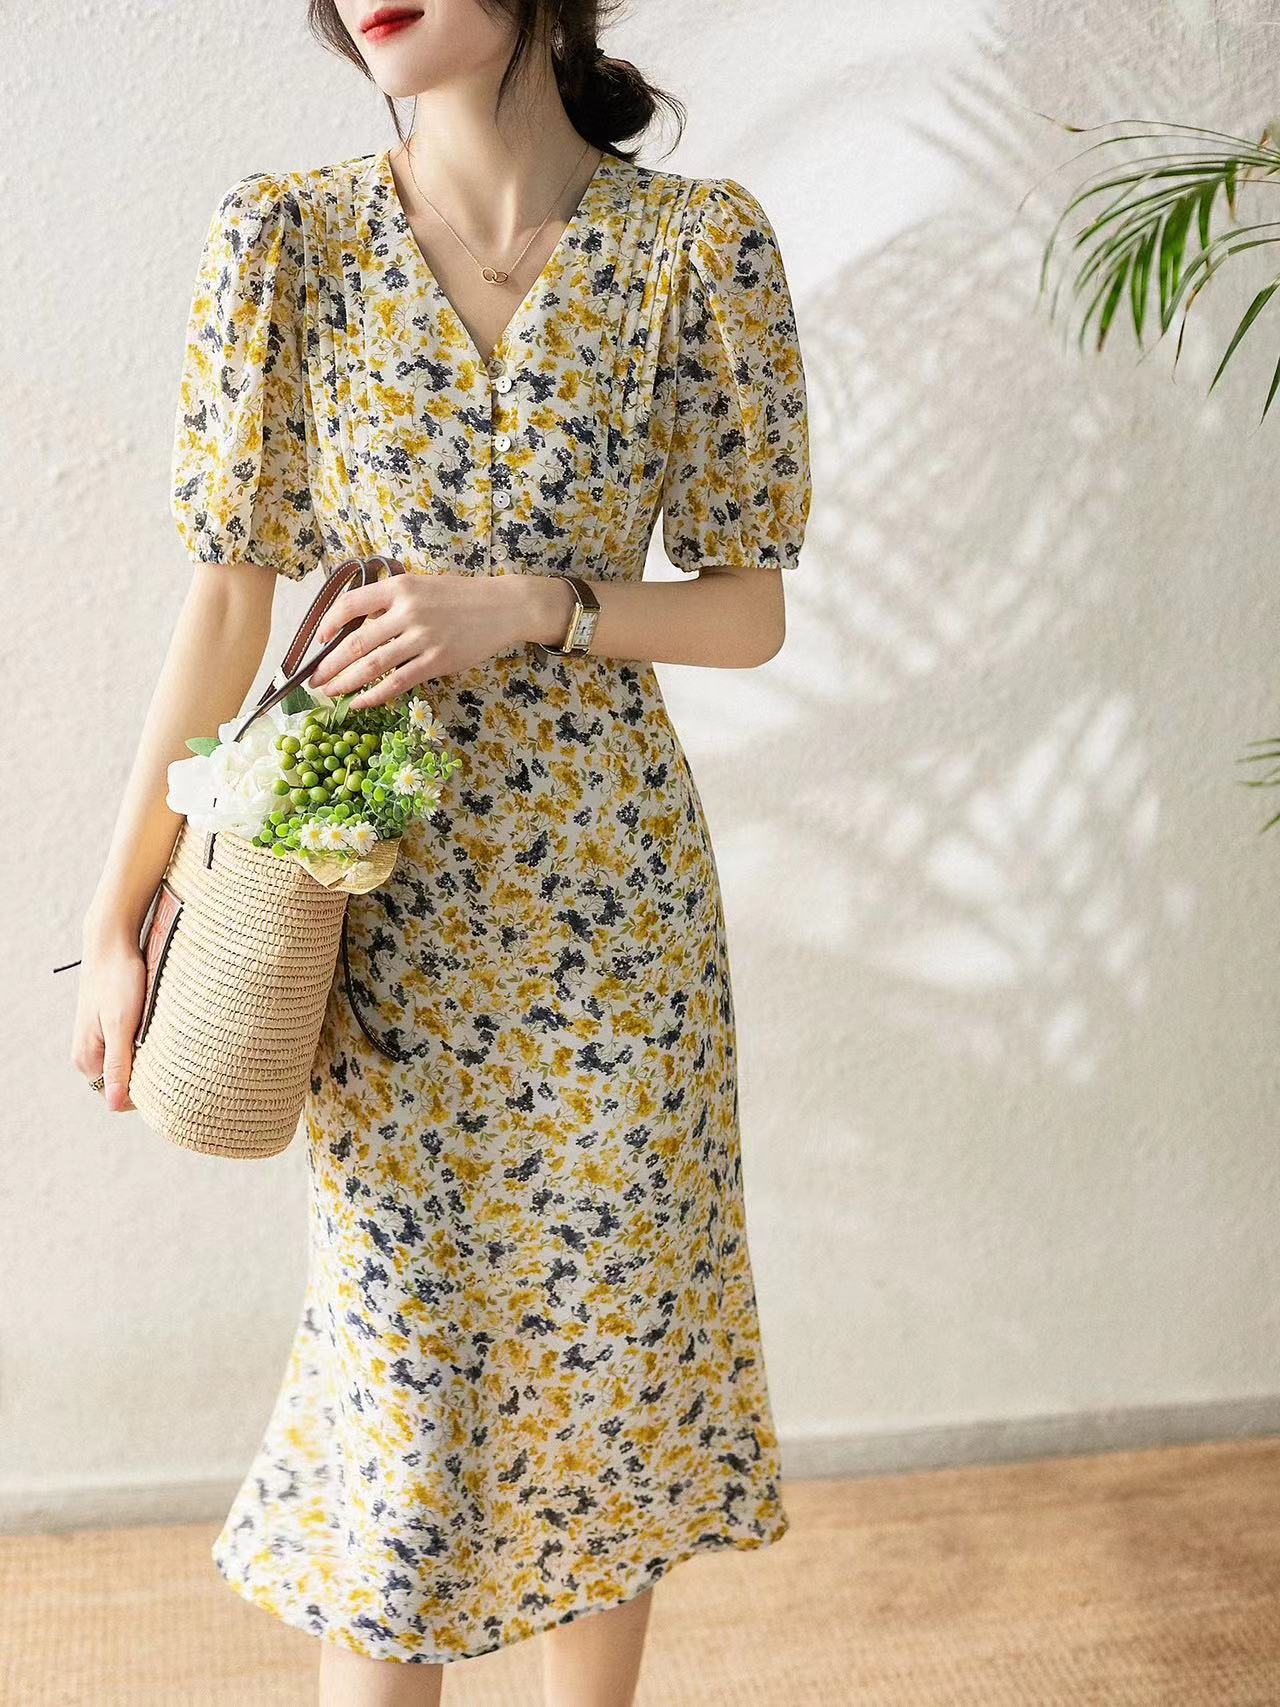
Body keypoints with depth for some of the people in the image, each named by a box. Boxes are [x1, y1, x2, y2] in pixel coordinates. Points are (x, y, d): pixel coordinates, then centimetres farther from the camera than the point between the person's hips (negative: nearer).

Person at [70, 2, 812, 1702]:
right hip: (384, 887, 0)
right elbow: (226, 606, -2)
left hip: (612, 890, 1)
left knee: (605, 1342, 11)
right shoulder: (287, 236, -4)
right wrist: (116, 918, -2)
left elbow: (753, 608, 0)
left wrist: (533, 605, -17)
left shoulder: (699, 243, -4)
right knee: (393, 1366, 6)